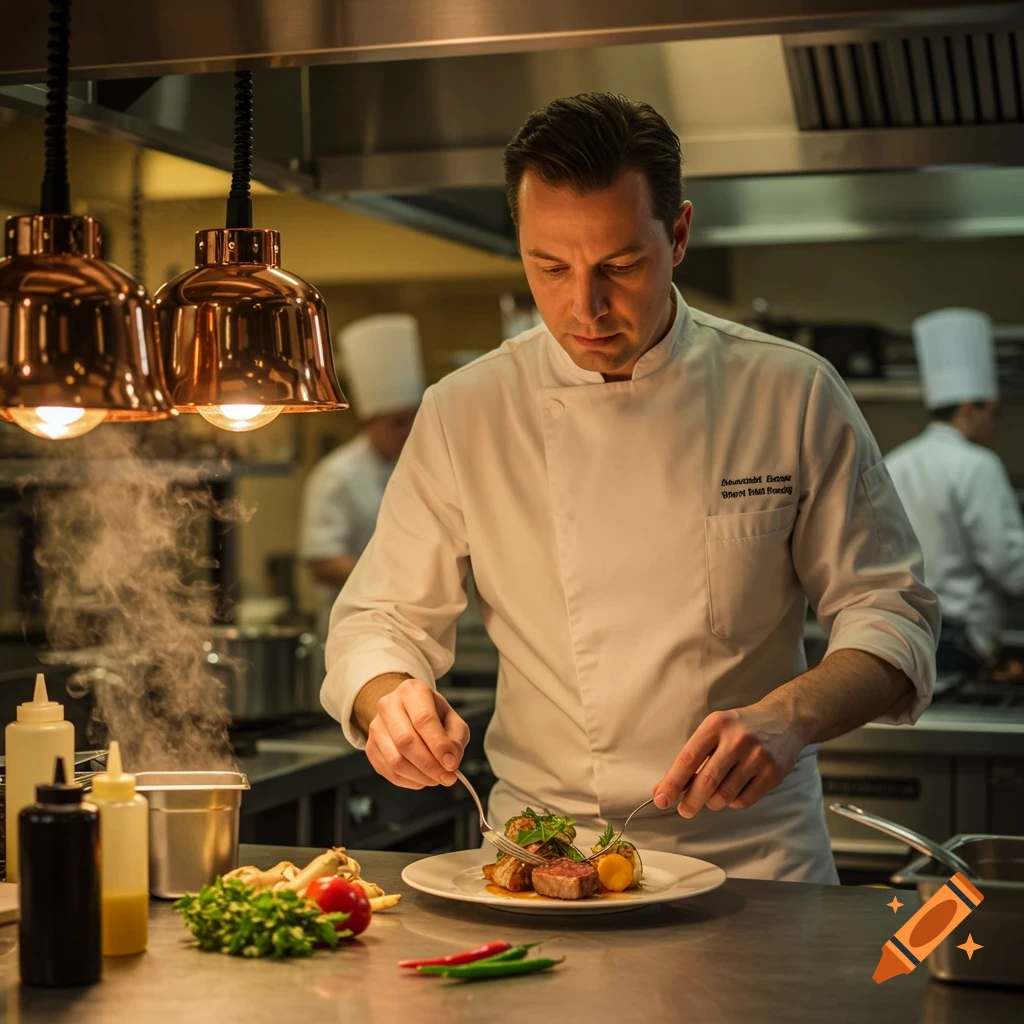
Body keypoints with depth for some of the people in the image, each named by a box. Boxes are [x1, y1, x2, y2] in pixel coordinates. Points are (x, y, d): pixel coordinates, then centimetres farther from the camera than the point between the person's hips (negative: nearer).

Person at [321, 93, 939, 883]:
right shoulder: (463, 413, 2)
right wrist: (391, 696, -16)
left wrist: (793, 714, -17)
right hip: (542, 855, 1)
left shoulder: (793, 395, -1)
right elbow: (381, 619, 7)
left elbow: (892, 613, 2)